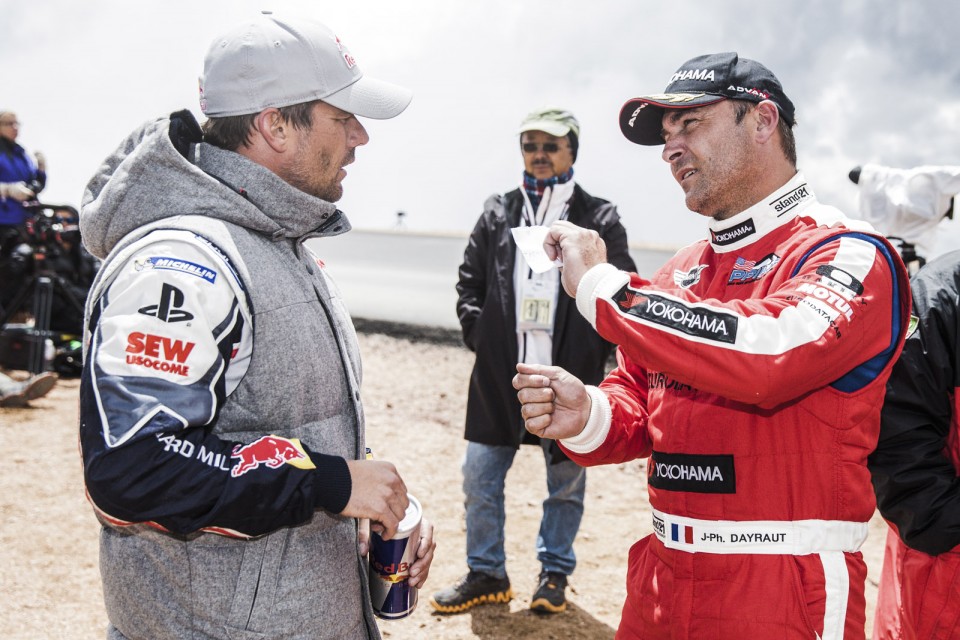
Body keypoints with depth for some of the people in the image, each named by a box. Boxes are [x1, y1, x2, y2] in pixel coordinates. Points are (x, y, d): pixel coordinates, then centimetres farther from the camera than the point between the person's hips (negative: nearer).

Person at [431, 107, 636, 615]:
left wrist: (591, 354, -7)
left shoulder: (601, 220, 1)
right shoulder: (496, 213, 9)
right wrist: (479, 335, 1)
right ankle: (485, 574, 23)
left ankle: (554, 573, 28)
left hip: (569, 380, -2)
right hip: (498, 377, 3)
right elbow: (469, 283, 13)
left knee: (566, 482, 10)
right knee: (479, 478, 7)